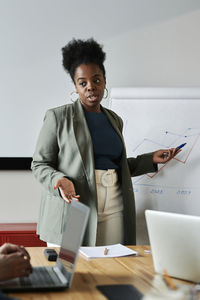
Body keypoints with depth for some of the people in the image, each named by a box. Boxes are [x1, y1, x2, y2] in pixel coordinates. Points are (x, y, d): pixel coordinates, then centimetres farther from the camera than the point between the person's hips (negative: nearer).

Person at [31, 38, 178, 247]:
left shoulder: (115, 120, 17)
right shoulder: (57, 117, 1)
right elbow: (39, 164, 2)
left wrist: (151, 159, 18)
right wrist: (60, 181, -17)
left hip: (114, 210, 4)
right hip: (73, 211, -4)